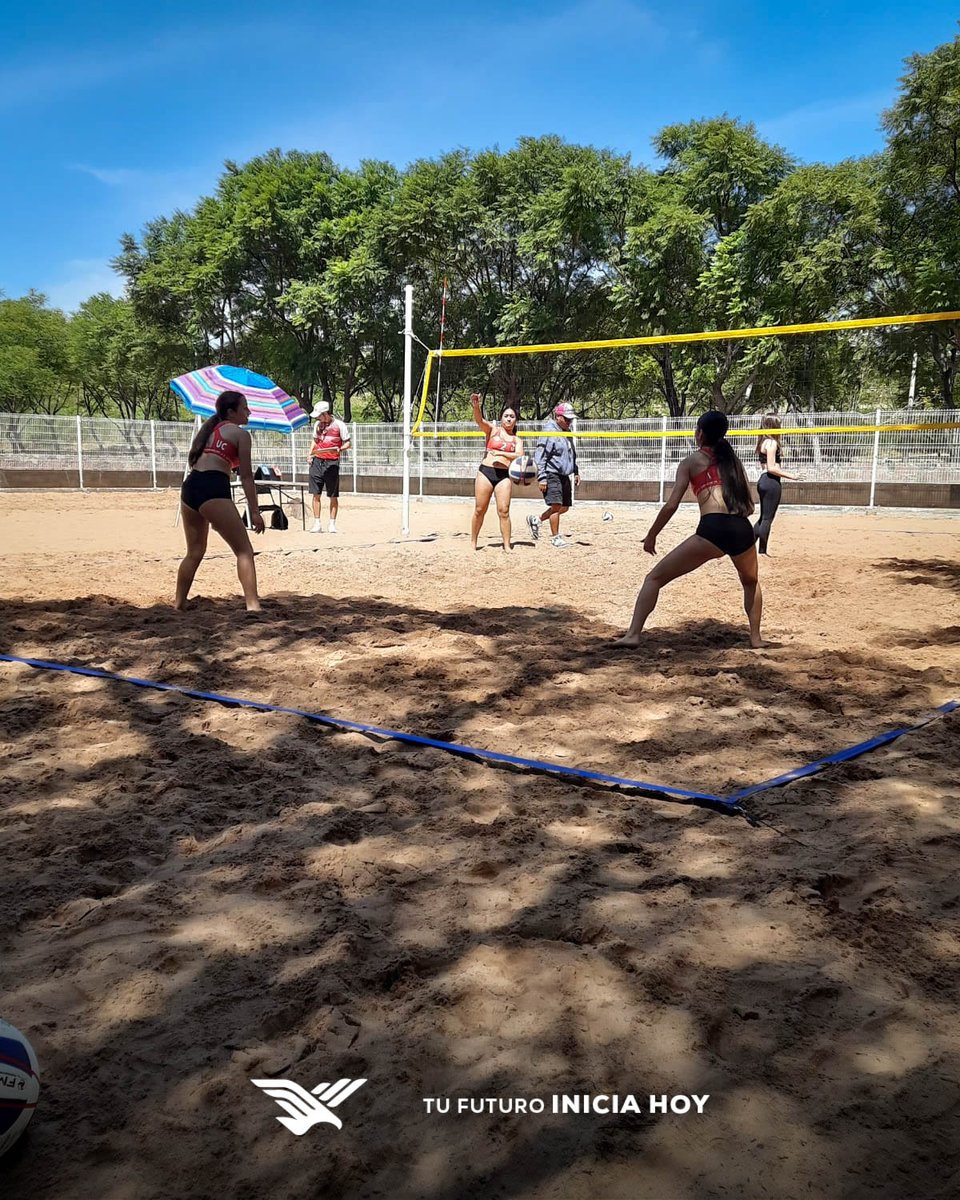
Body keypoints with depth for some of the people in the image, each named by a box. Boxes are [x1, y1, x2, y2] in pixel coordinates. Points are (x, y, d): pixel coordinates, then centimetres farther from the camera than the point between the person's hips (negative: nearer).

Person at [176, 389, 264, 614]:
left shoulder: (209, 428, 26)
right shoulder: (240, 433, 5)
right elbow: (246, 476, 0)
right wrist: (254, 511, 0)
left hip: (189, 487, 8)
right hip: (213, 490, -8)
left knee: (195, 552, 22)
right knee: (244, 550, -7)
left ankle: (179, 603, 27)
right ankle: (252, 605, -19)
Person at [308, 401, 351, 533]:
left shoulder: (339, 425, -4)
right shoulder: (317, 425, 12)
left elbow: (347, 443, -1)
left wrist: (339, 449, -21)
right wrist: (310, 454, 10)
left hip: (332, 462, -4)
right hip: (317, 462, 4)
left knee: (333, 496, 2)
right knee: (316, 494, 0)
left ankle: (332, 523, 10)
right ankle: (317, 523, 5)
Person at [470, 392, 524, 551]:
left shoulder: (517, 440, 13)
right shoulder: (493, 430, 9)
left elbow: (520, 456, -5)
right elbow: (480, 420, -10)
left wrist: (501, 453, -18)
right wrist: (476, 406, -30)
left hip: (504, 475, 1)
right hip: (485, 472, -1)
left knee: (504, 511, -5)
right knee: (480, 510, 4)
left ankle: (507, 545, -1)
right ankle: (473, 542, 17)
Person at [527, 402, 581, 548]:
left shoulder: (567, 432, 14)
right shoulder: (549, 432, -12)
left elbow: (572, 455, 27)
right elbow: (540, 456, -15)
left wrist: (576, 472, 22)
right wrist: (541, 478, -20)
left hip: (564, 475, 9)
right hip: (552, 474, -9)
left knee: (565, 507, 10)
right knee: (557, 505, -12)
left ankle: (536, 520, 26)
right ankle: (555, 538, -1)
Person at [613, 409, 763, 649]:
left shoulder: (691, 461, 13)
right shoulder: (733, 460, 24)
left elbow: (671, 505, 4)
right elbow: (749, 507, 22)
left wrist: (651, 536, 15)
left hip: (711, 530, -4)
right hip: (742, 530, 4)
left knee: (655, 577, 6)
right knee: (751, 583, 35)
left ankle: (633, 634, -6)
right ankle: (756, 638, 27)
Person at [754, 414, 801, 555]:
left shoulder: (763, 442, 15)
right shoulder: (772, 443, -13)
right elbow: (771, 468, -18)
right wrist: (791, 476, -15)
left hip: (763, 480, 9)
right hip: (772, 482, -9)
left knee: (763, 518, 16)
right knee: (767, 518, -2)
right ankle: (762, 551, 2)